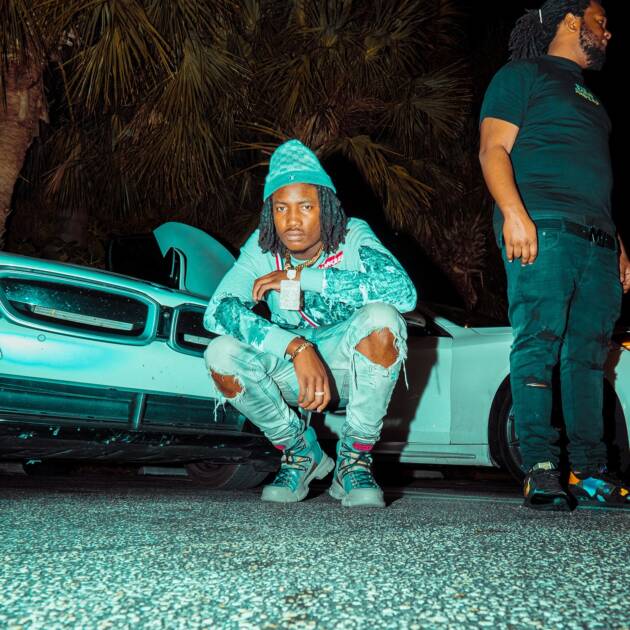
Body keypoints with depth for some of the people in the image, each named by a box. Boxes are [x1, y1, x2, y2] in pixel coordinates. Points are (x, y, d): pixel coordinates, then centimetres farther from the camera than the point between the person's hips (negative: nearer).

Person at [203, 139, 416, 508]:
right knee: (222, 355, -25)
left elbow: (403, 291, -36)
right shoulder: (262, 247, -13)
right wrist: (298, 347, -40)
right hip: (291, 369, 2)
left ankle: (355, 461, -14)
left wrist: (300, 277, -35)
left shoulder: (353, 236, -18)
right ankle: (303, 453, 0)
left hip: (351, 367, -2)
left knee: (381, 319, -34)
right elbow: (219, 310, -26)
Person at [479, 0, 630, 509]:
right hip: (543, 227, -7)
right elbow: (494, 149, -4)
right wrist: (513, 212, -20)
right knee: (539, 342, -14)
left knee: (588, 354, 3)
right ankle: (541, 469, -14)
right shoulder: (523, 75, 9)